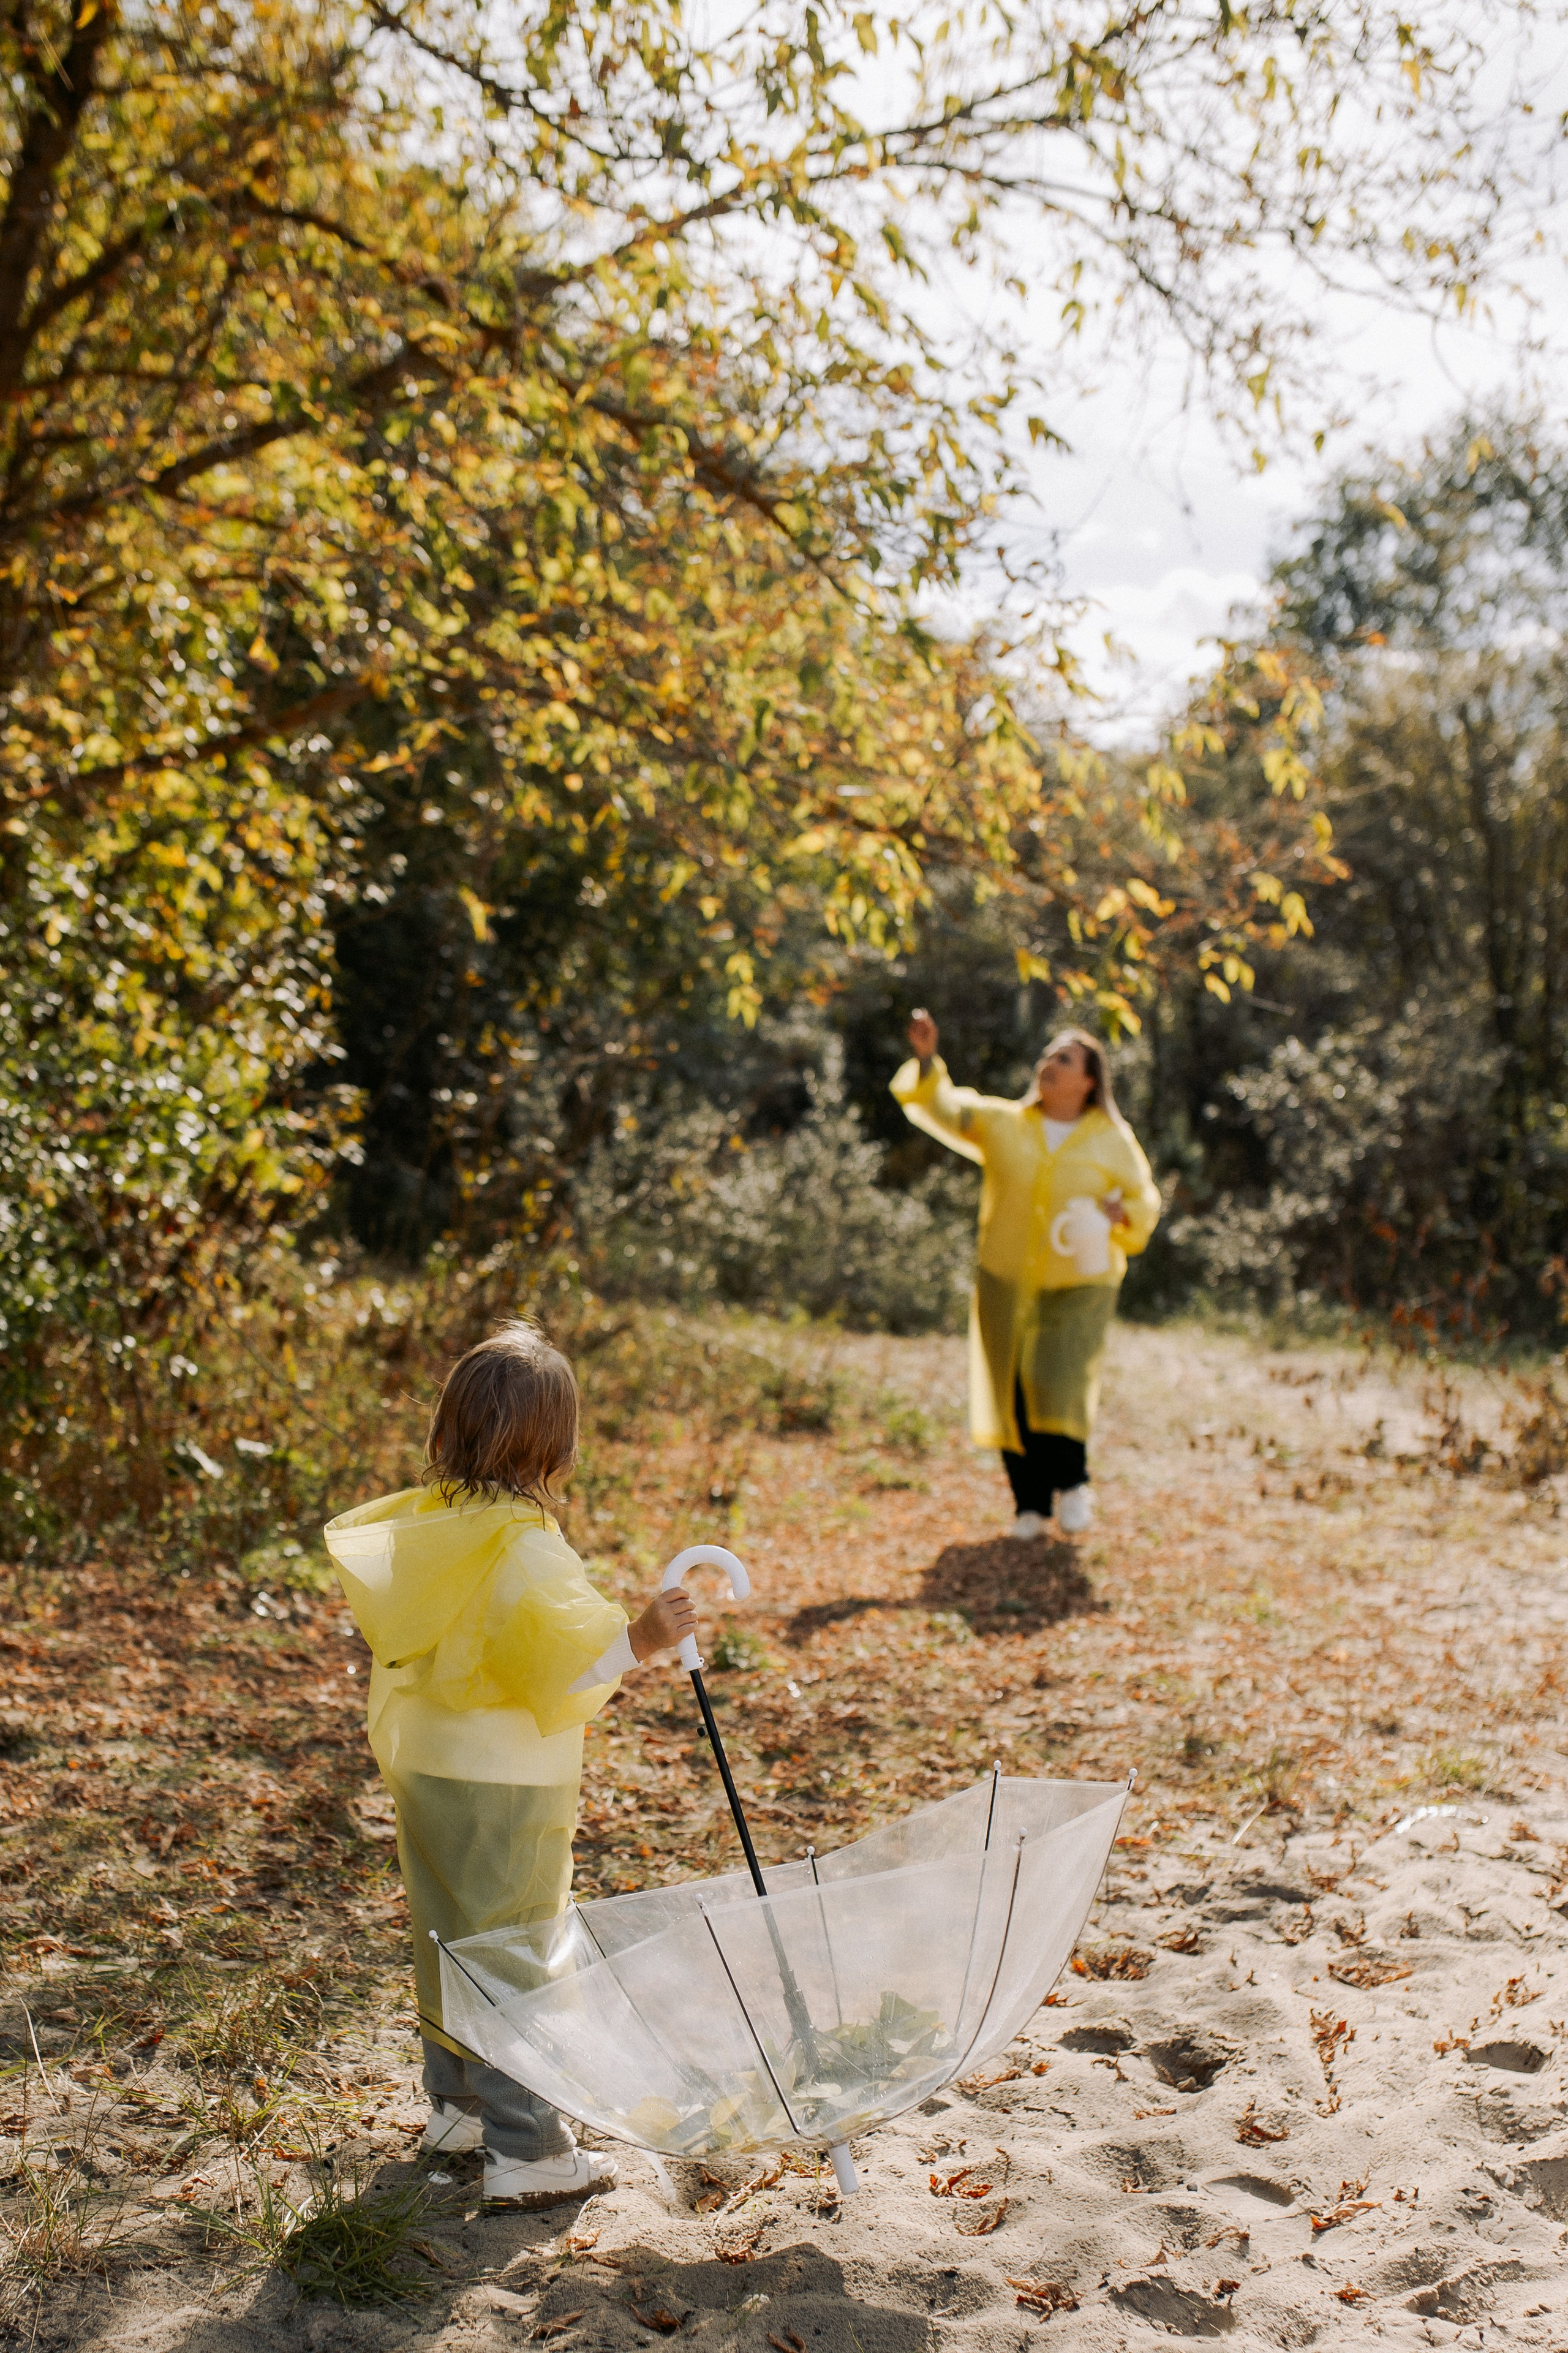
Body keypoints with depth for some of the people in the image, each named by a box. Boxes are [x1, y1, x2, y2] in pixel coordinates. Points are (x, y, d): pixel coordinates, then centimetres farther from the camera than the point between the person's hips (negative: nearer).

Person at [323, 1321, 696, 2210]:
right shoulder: (529, 1551, -24)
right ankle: (525, 2151, 9)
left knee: (447, 1937, 22)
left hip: (424, 1765, 8)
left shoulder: (420, 1526, 0)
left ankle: (457, 2101, 38)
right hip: (506, 1782, -8)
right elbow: (559, 1660, -31)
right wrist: (639, 1638, -36)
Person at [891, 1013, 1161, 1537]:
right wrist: (927, 1060, -17)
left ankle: (1071, 1482, 12)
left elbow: (1145, 1200, 10)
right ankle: (1030, 1504, 18)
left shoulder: (1113, 1141, 3)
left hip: (1079, 1283, -2)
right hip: (1007, 1282, 2)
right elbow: (942, 1110, -2)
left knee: (1059, 1386, -14)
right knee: (1012, 1395, 3)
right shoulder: (1001, 1124, 5)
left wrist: (1121, 1211, -12)